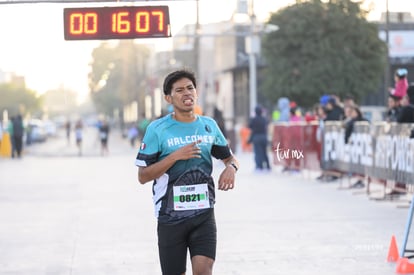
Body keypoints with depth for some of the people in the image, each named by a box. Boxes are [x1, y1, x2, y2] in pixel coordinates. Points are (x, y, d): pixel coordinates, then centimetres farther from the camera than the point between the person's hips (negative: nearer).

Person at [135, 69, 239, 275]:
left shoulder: (209, 125, 7)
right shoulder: (157, 129, -5)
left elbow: (229, 157, 22)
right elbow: (143, 176, -7)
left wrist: (231, 168, -3)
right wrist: (175, 156, -18)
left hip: (204, 214, 2)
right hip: (170, 217, -2)